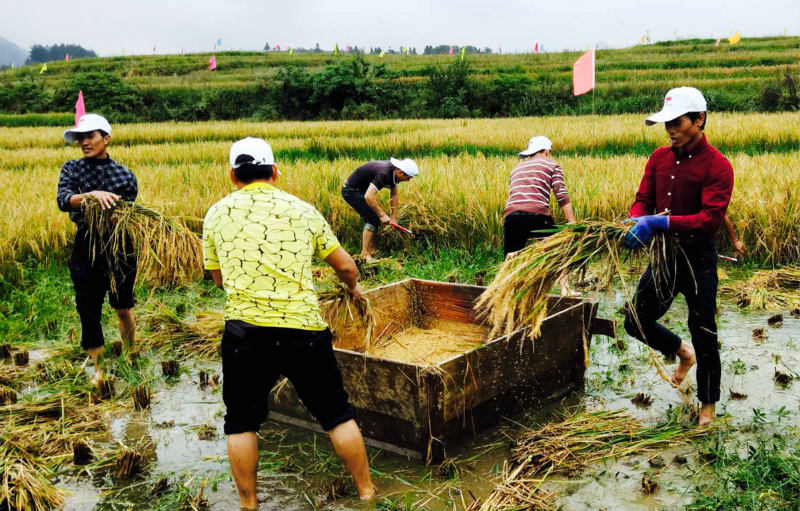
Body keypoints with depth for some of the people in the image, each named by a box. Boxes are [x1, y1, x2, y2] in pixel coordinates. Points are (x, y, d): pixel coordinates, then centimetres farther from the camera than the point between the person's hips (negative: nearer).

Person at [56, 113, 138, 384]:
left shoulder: (124, 174, 0)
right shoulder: (71, 169, 2)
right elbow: (62, 200, -15)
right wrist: (90, 195, -34)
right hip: (87, 249, 1)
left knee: (123, 307, 11)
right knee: (88, 311, 4)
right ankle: (99, 368, 22)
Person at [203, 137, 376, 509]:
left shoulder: (216, 214, 7)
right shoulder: (302, 210, 6)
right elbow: (345, 266, 14)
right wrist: (354, 288, 35)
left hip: (244, 331, 0)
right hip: (303, 329, 0)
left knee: (241, 423, 19)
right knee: (337, 415, 16)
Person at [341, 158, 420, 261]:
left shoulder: (393, 172, -4)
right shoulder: (383, 174, -32)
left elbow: (394, 195, 7)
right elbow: (368, 196, -40)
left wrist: (394, 217, 4)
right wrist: (382, 214, -32)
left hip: (360, 190, 9)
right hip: (351, 191, -9)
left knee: (376, 218, 10)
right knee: (373, 219, -14)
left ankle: (371, 251, 17)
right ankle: (365, 254, -10)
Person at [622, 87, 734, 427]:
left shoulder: (717, 166, -14)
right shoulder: (659, 158, 4)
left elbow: (710, 219, -24)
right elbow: (643, 200, 1)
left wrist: (661, 222, -35)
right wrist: (636, 221, -22)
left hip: (698, 260, -6)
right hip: (663, 255, 6)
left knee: (703, 334, 5)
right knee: (636, 322, 11)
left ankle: (708, 404, 27)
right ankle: (683, 352, 40)